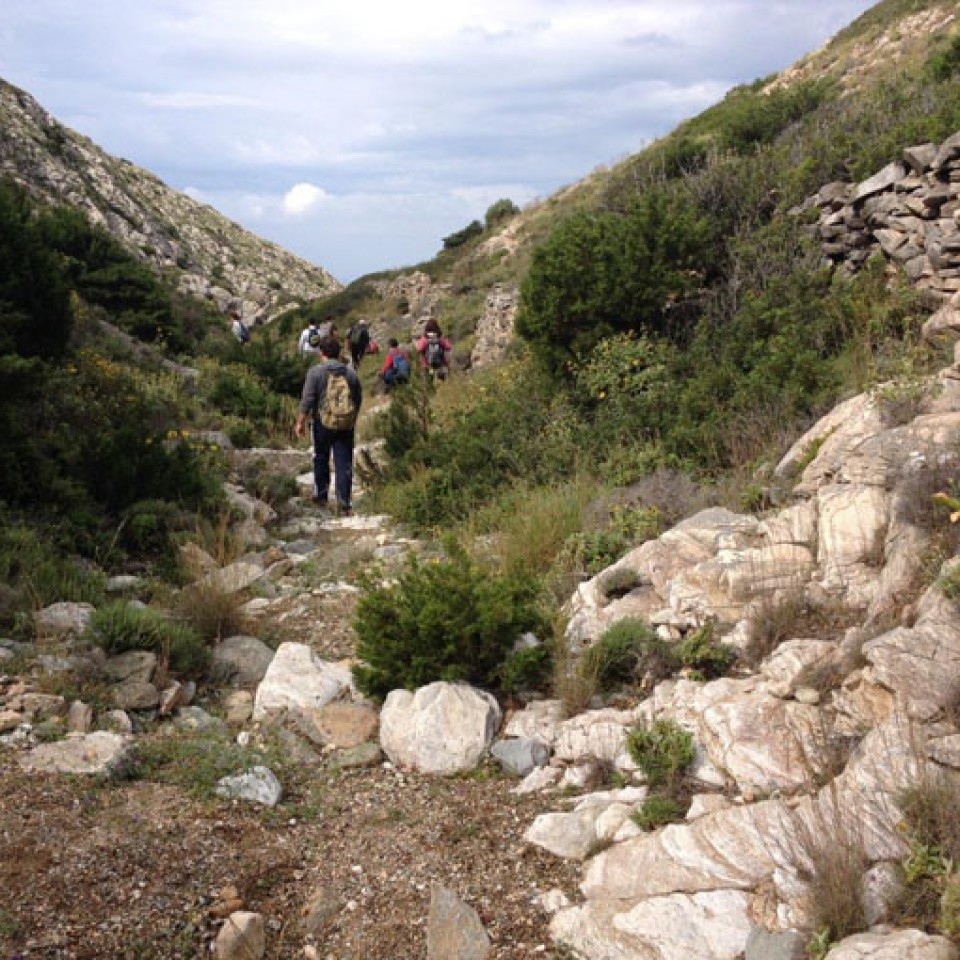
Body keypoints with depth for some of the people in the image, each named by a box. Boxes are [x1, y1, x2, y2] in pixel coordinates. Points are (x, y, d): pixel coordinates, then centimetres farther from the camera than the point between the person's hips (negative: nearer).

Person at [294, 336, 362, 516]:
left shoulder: (315, 371, -7)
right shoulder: (351, 373, 4)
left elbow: (307, 399, -11)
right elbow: (359, 399, 11)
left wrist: (300, 422, -3)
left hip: (323, 423, -2)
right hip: (346, 426, 2)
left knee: (321, 459, 19)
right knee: (344, 464, 1)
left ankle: (321, 494, 28)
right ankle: (343, 505, -2)